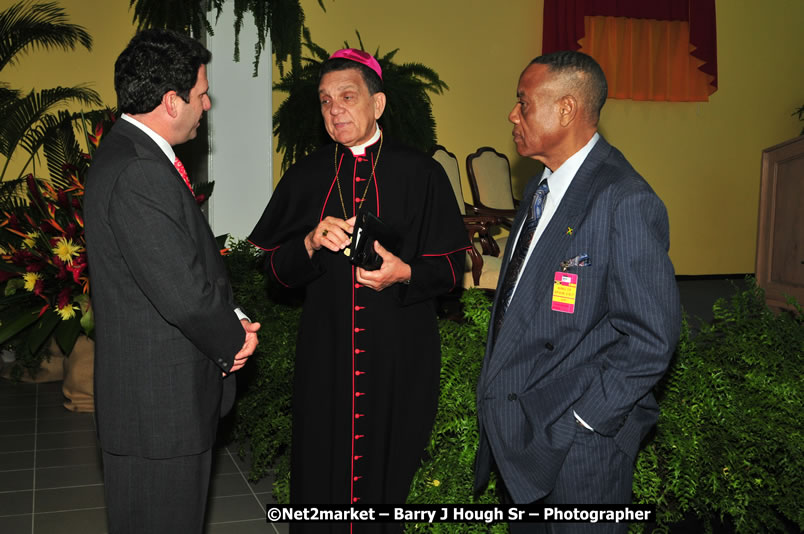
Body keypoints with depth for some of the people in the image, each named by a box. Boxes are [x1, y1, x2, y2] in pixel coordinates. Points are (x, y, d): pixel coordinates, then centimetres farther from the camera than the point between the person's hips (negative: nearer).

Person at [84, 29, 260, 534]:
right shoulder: (138, 174, -25)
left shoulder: (135, 155, 10)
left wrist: (231, 319, 0)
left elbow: (192, 259, 14)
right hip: (159, 404, -10)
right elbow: (184, 295, -27)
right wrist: (234, 339, -8)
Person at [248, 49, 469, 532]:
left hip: (400, 353, -2)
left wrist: (404, 274, -20)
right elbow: (277, 268, 6)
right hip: (325, 352, 2)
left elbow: (452, 266, -1)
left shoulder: (421, 174, -3)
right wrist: (311, 244, -14)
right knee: (322, 470, 8)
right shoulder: (306, 177, 5)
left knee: (388, 471, 8)